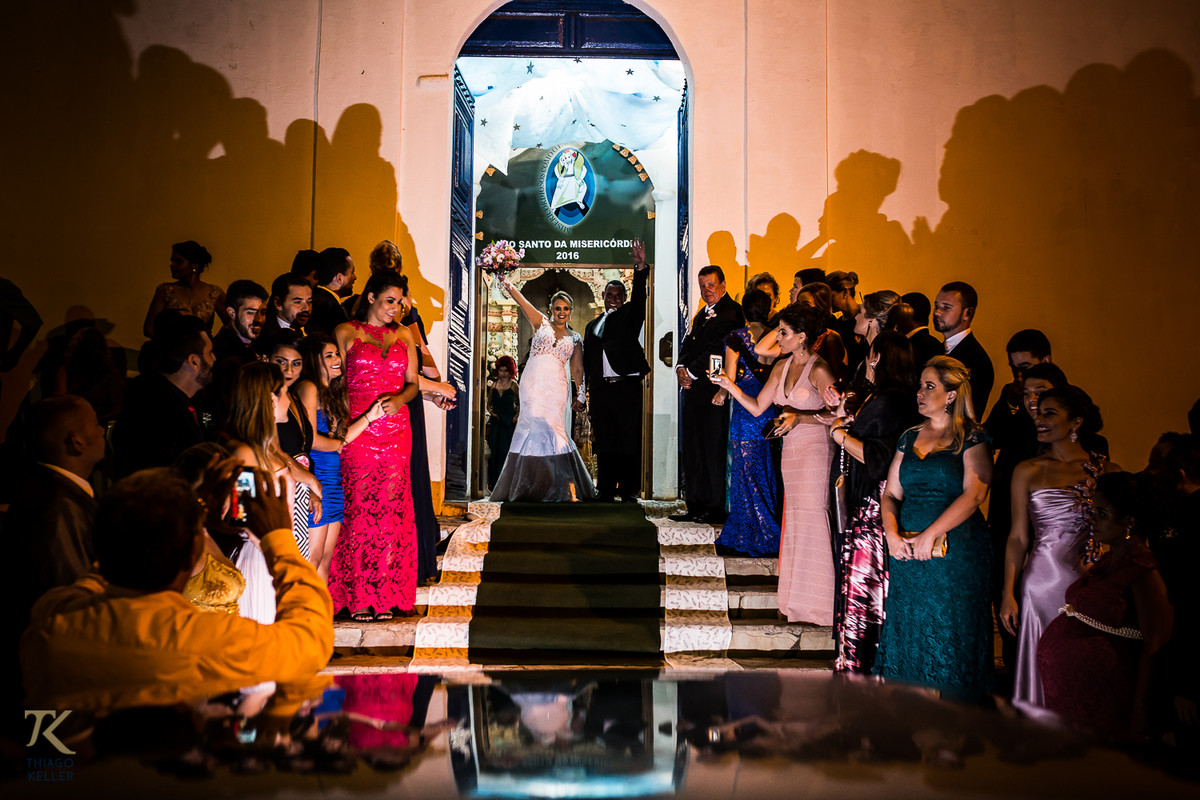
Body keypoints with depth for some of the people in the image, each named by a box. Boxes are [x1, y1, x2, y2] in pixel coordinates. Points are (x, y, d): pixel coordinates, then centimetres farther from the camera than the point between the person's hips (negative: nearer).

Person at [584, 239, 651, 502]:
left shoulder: (630, 315, 11)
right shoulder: (592, 326, 21)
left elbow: (640, 295, -8)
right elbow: (587, 362, 18)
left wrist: (641, 268, -24)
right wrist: (586, 393, 11)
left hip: (627, 386, -4)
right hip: (601, 390, 4)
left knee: (629, 440, -4)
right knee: (604, 441, 6)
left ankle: (628, 490, 2)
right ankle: (606, 490, 13)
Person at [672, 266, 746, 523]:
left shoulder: (731, 312, -8)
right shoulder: (701, 315, 22)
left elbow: (719, 351, -16)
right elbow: (687, 344, 17)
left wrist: (691, 372, -12)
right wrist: (680, 367, -3)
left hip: (715, 388, -9)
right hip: (694, 389, 9)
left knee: (715, 448, -5)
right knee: (693, 448, 9)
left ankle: (718, 509, 2)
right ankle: (696, 506, 16)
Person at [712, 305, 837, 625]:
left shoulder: (819, 369, -11)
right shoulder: (782, 367, 12)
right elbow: (757, 407, 12)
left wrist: (800, 417, -22)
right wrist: (729, 385, 3)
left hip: (814, 451, -8)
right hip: (790, 450, 8)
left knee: (810, 520, -4)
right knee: (793, 519, 10)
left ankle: (815, 601, 8)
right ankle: (795, 601, 19)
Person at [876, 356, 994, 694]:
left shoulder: (972, 438, -2)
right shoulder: (909, 438, 15)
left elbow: (974, 494, -13)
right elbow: (891, 494, 12)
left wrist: (929, 535, -18)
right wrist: (892, 533, -6)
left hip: (955, 550, -5)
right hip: (905, 550, 5)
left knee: (947, 638, -2)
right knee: (906, 635, 8)